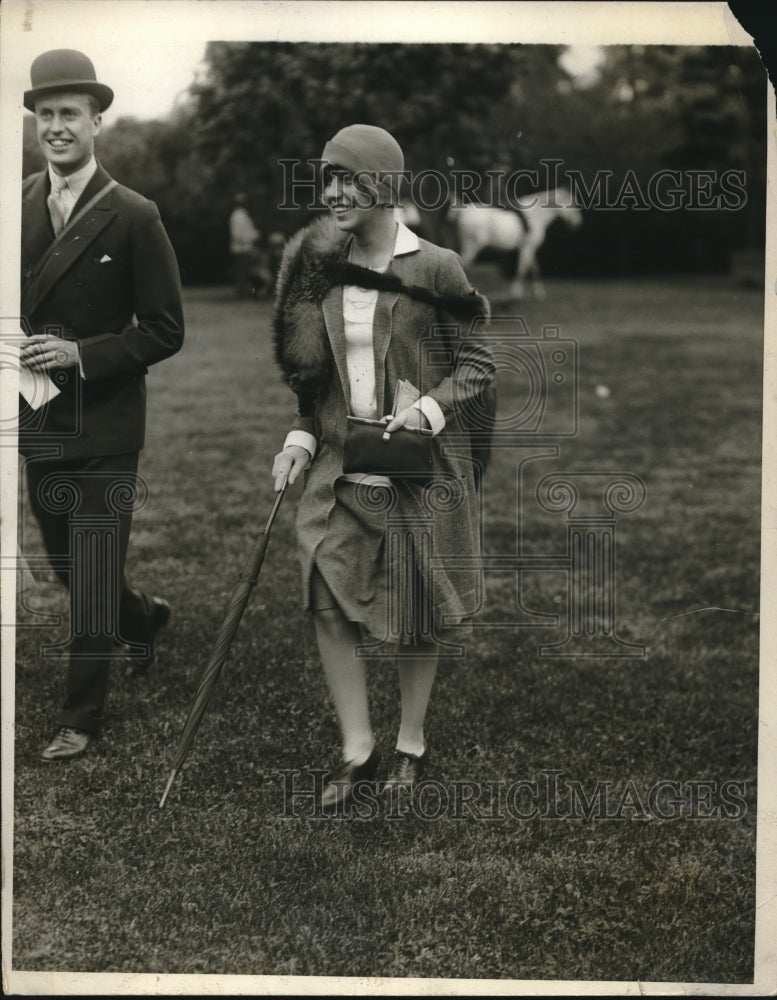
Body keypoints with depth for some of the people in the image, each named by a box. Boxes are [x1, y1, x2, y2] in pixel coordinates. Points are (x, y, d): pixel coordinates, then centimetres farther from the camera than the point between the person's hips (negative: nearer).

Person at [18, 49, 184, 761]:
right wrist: (14, 346, -6)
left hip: (104, 431, -5)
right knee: (67, 566, 19)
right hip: (40, 426, 5)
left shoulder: (133, 217, -11)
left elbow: (164, 331, -9)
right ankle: (144, 617, 48)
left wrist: (81, 354, -19)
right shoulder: (17, 206, 3)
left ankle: (82, 720, 15)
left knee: (91, 579, 1)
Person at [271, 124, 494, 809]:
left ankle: (411, 746, 25)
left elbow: (477, 365, -3)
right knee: (328, 602, -6)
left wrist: (429, 407, -18)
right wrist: (301, 438, 2)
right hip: (341, 468, 4)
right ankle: (357, 750, 9)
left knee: (416, 613, 7)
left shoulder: (433, 269, -7)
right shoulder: (319, 269, 6)